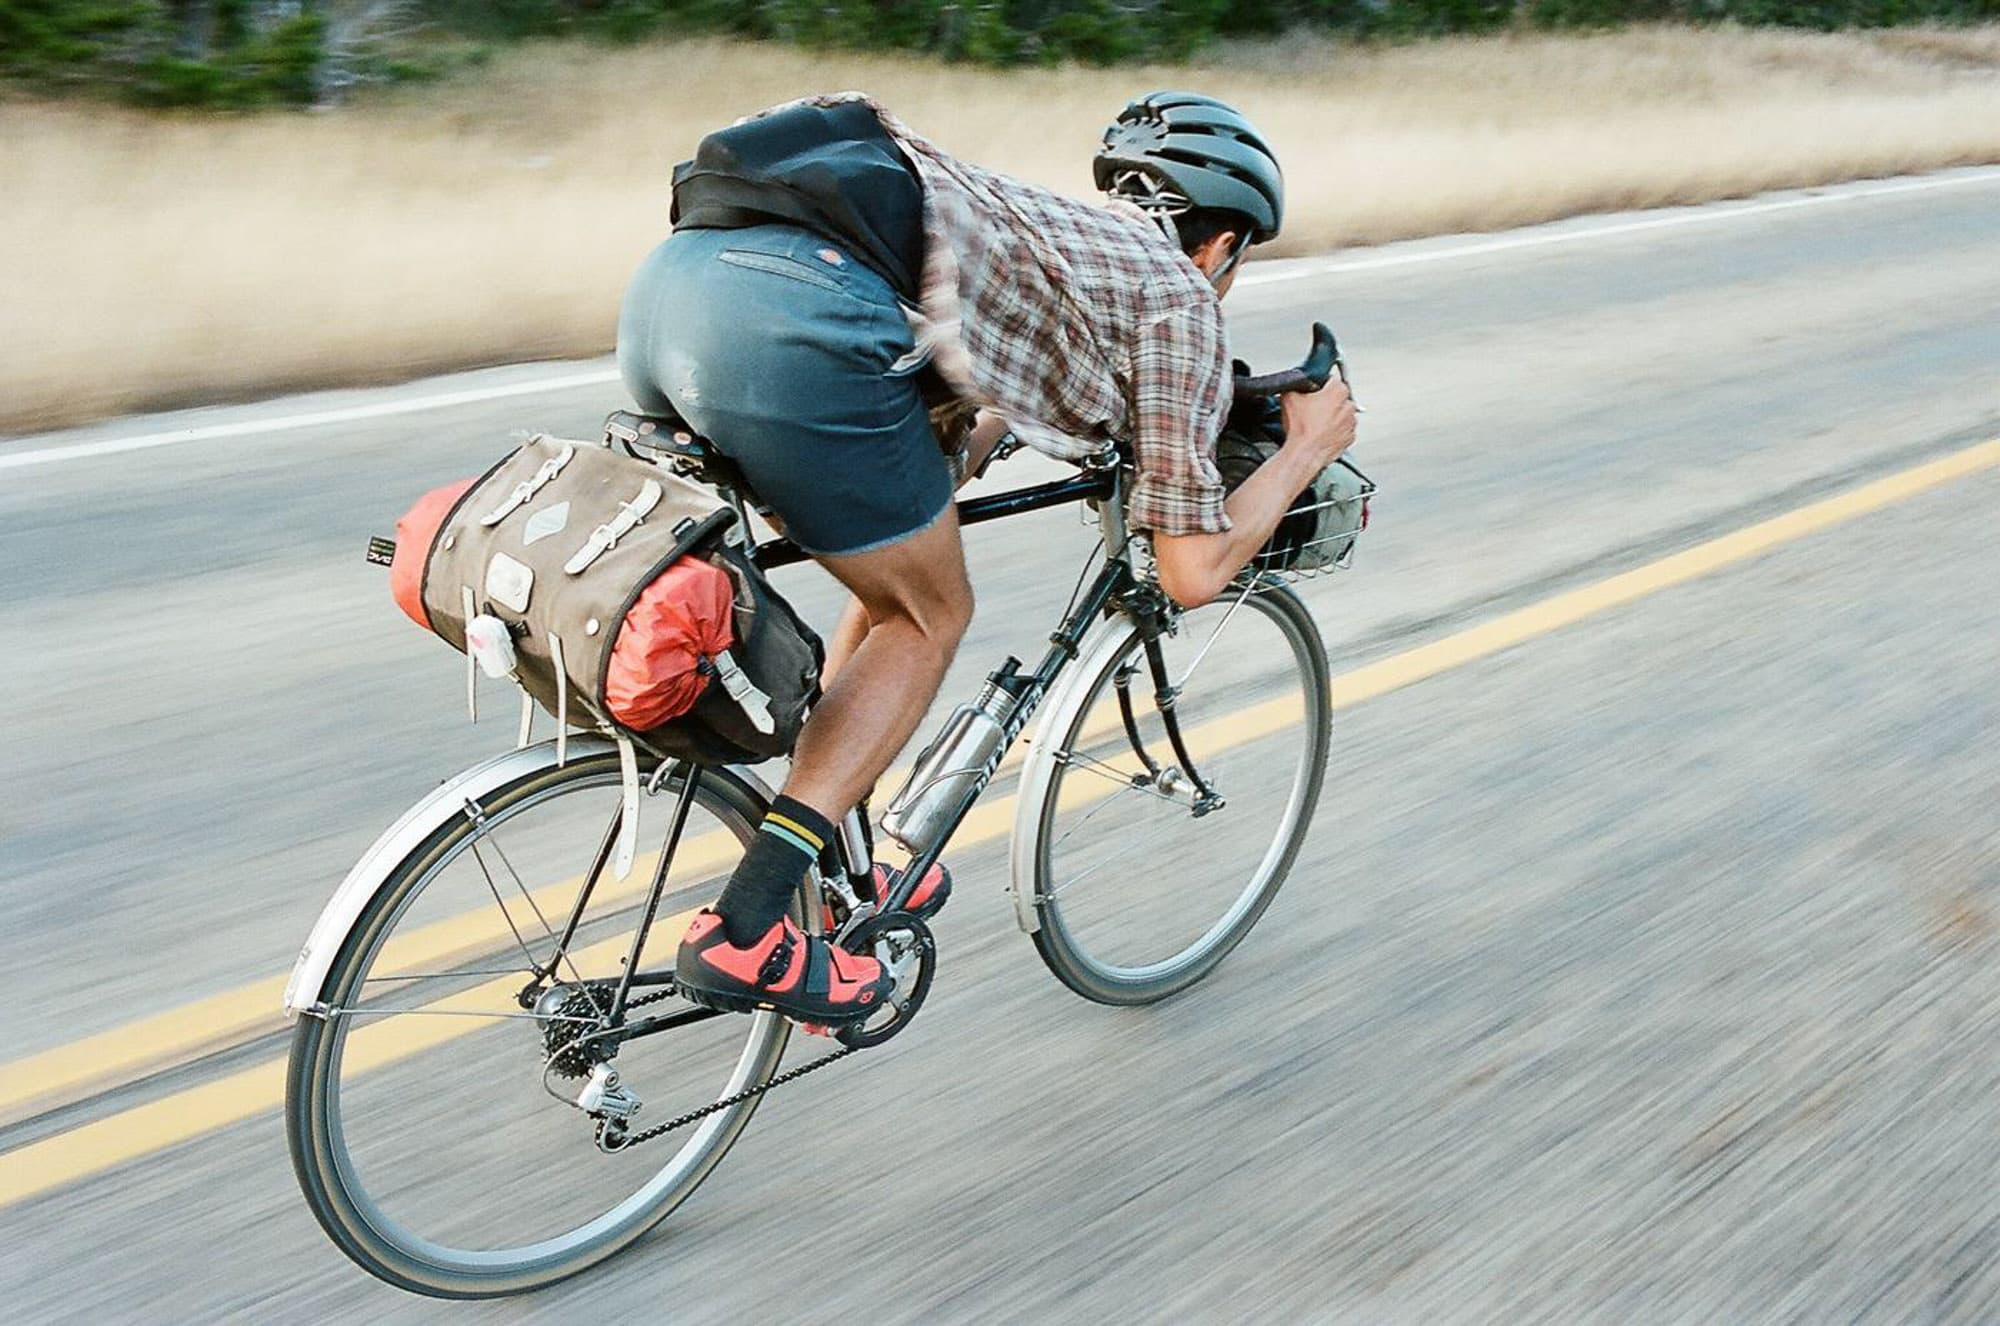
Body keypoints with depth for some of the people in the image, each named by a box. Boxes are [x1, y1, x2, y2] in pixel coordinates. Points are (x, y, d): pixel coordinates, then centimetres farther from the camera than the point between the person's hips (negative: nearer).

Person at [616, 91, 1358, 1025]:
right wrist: (1306, 449, 29)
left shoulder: (1043, 226, 36)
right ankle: (745, 931, 7)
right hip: (793, 323, -8)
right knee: (928, 616, 13)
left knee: (896, 586, 25)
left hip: (666, 278, 8)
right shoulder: (1180, 297, 16)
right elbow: (1192, 573, 16)